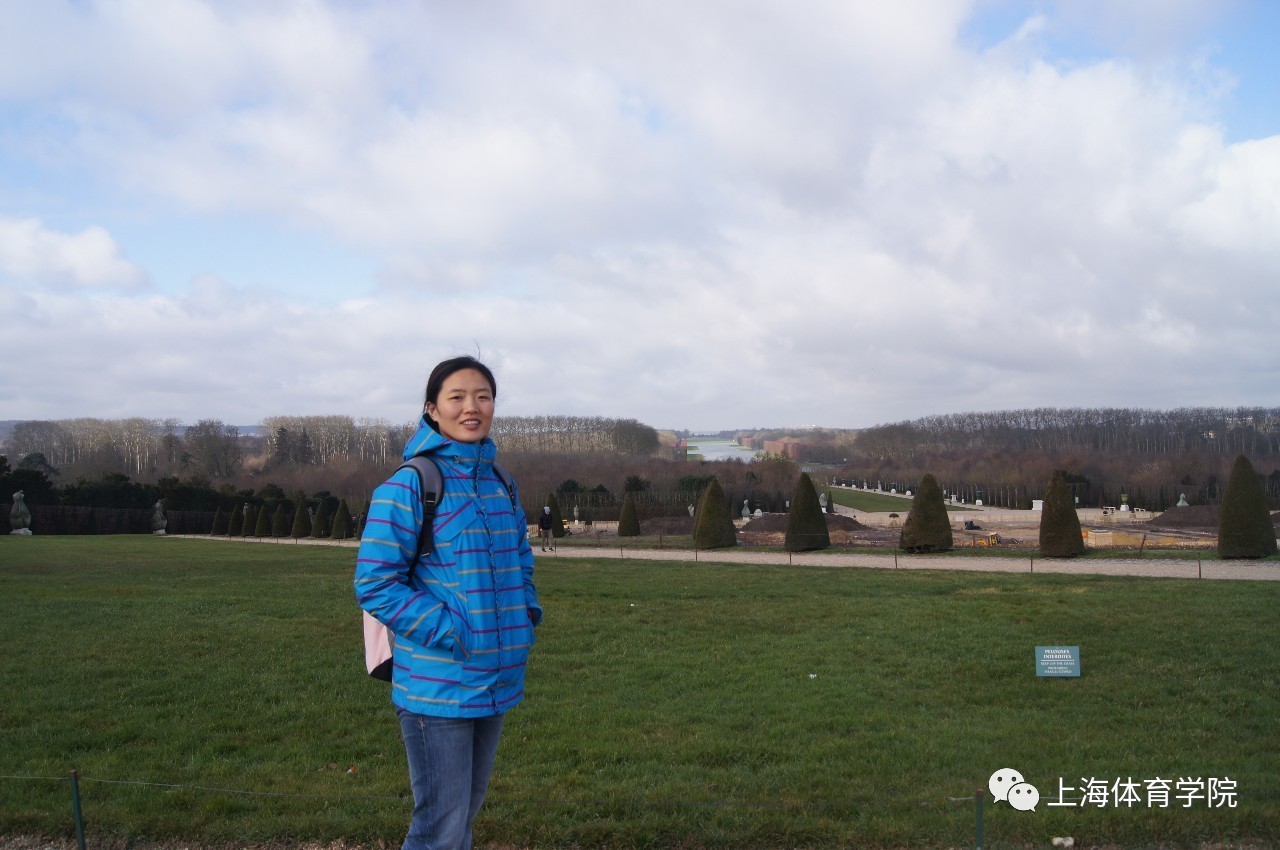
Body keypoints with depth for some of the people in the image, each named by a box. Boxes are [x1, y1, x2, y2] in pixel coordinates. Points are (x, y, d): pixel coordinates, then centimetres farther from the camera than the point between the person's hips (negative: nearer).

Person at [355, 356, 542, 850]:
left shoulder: (501, 485, 8)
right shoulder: (409, 485, -12)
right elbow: (375, 584, -15)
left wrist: (526, 618, 3)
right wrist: (454, 632, -19)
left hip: (497, 681, 7)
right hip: (436, 686, -7)